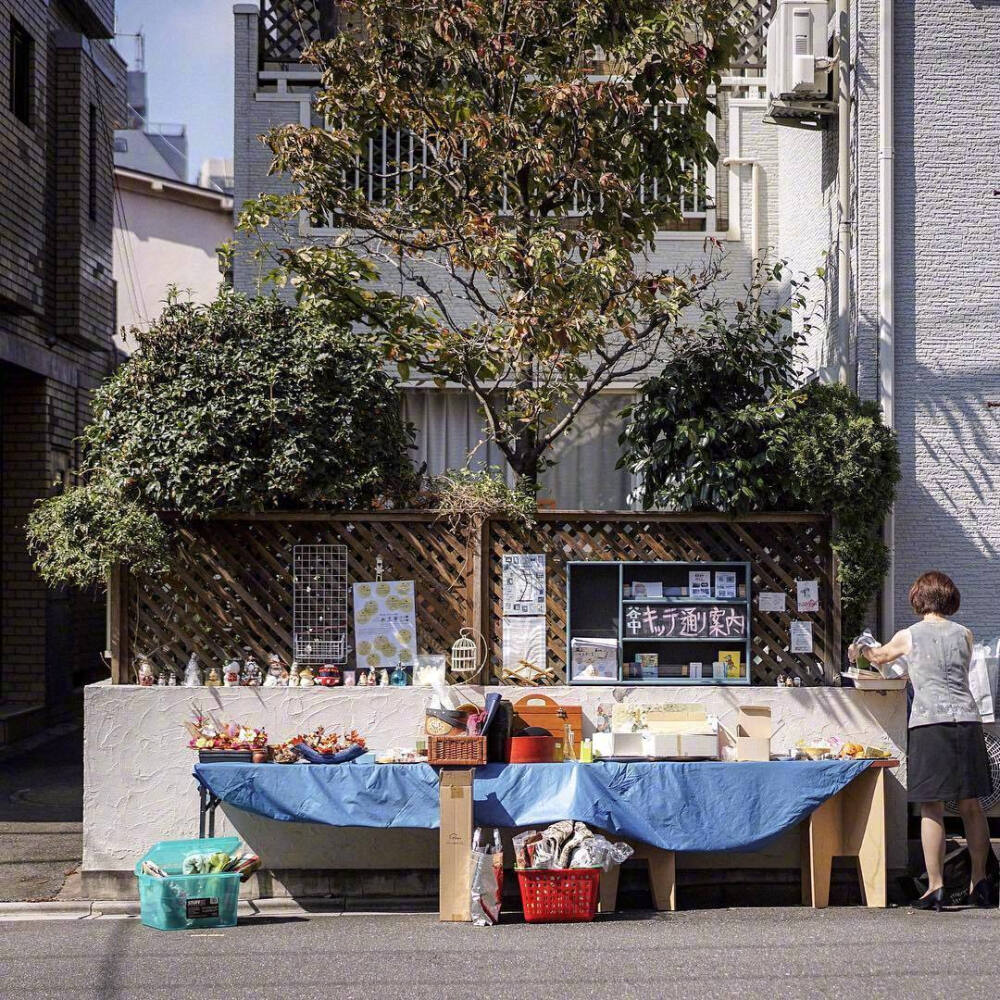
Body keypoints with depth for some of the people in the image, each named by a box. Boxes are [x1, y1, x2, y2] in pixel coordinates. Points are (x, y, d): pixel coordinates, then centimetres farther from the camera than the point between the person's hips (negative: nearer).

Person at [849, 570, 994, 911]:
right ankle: (980, 882, 18)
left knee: (932, 809, -1)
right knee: (971, 806, 11)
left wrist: (862, 650, 47)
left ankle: (935, 887, -3)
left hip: (929, 722, -3)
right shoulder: (964, 634, 12)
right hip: (967, 720, 3)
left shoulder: (909, 636, 4)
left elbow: (881, 656, 24)